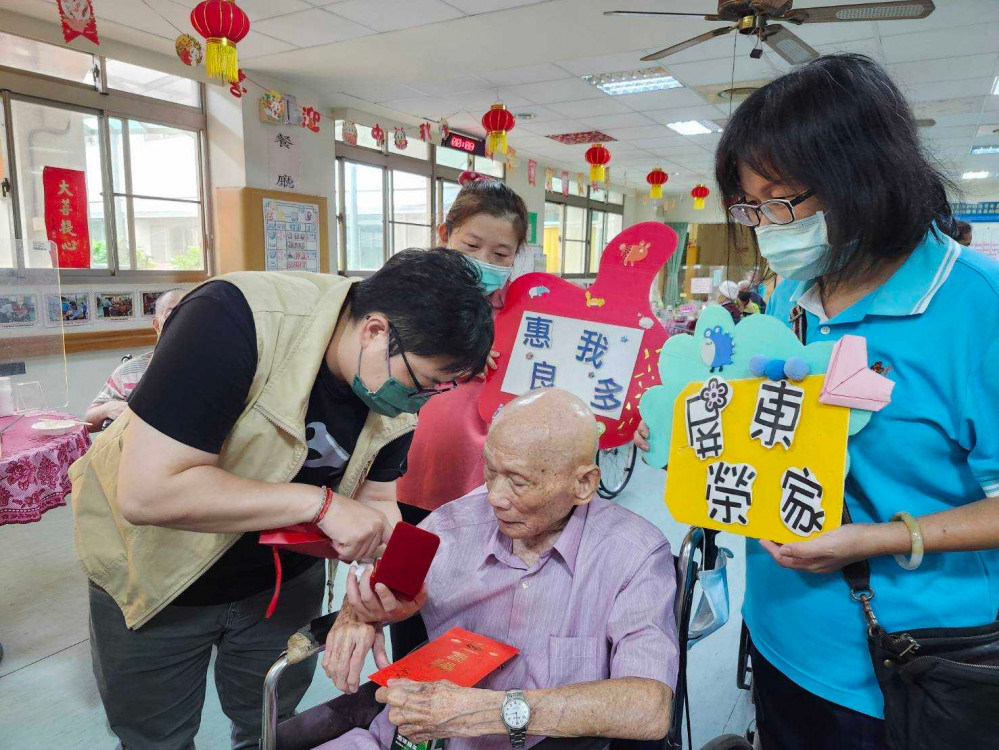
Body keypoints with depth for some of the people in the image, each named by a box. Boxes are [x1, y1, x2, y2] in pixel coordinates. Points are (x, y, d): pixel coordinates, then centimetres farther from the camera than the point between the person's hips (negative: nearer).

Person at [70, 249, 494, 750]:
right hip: (157, 573, -4)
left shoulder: (398, 377, -15)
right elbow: (146, 492, -37)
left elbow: (376, 498, -6)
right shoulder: (235, 319, -35)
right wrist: (319, 501, -37)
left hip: (282, 573, 5)